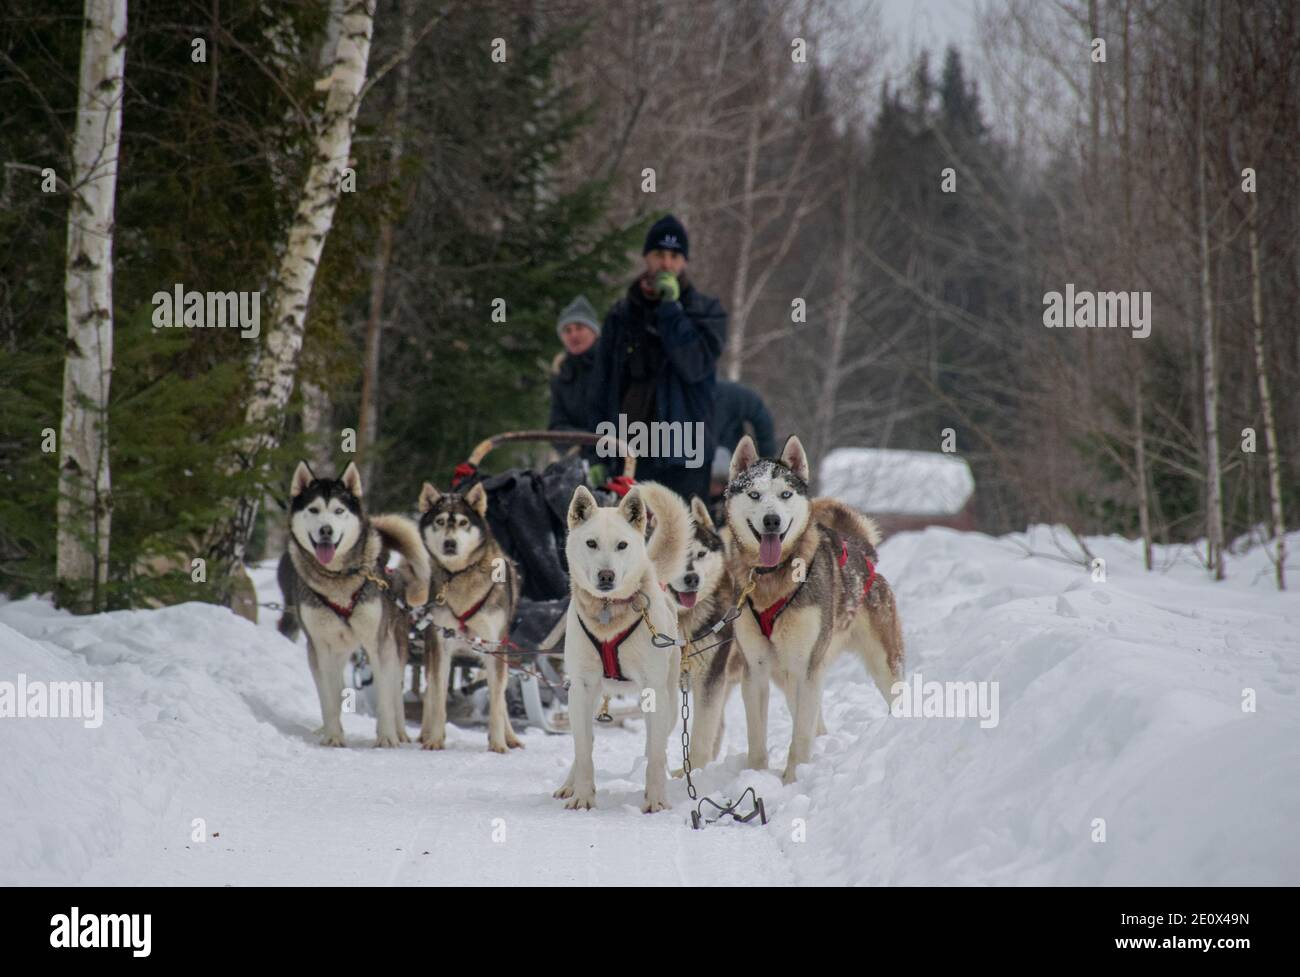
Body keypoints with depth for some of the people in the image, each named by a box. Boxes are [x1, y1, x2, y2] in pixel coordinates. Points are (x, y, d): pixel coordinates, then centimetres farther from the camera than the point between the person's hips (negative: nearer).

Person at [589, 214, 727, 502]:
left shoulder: (707, 312, 6)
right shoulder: (622, 315, 13)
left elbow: (695, 365, -12)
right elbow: (601, 389, 14)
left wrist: (670, 308, -9)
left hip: (683, 458, -3)